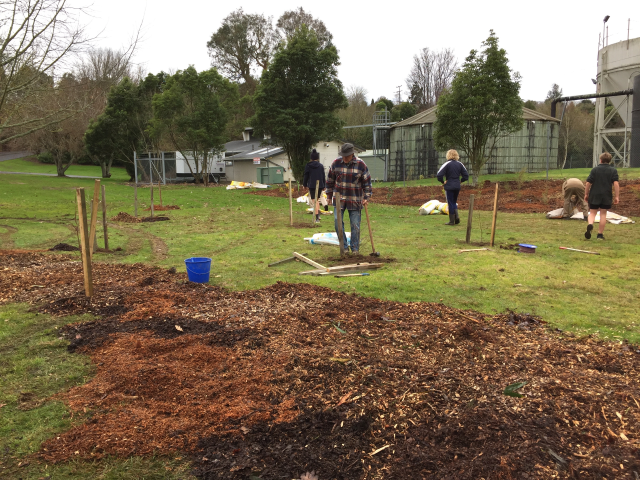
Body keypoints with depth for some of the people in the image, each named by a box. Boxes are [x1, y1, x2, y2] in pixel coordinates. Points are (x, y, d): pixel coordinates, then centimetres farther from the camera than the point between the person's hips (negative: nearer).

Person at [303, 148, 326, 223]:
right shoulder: (321, 166, 3)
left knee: (314, 201, -1)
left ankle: (317, 218, -6)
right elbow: (323, 176, 7)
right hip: (320, 185, 3)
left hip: (312, 185, -3)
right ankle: (318, 214, 13)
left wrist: (304, 184, 14)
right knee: (316, 199, 21)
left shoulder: (308, 166, -3)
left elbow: (305, 176, 2)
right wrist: (323, 186, 15)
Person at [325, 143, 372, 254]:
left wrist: (366, 197, -4)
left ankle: (355, 249, 15)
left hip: (355, 200, -1)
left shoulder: (361, 165, -6)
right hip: (339, 198, 2)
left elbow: (367, 182, 1)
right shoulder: (336, 163, -2)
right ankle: (344, 247, 7)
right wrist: (329, 195, 10)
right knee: (338, 222, -5)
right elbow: (330, 180, 9)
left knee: (355, 225, 2)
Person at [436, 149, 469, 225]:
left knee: (450, 203, 3)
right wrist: (460, 181, 12)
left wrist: (443, 182, -4)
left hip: (449, 186, -5)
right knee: (454, 202, 20)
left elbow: (439, 175, -18)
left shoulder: (447, 164, -10)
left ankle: (452, 221, 6)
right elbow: (466, 175, 6)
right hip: (457, 186, 5)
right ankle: (456, 216, 2)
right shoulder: (459, 164, 4)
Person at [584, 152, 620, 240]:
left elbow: (588, 183, -3)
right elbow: (616, 183, -6)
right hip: (606, 196, 0)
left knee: (592, 212, 7)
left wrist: (586, 194, 6)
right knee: (603, 214, 7)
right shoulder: (613, 170, 4)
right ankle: (600, 234, 8)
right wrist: (617, 197, -5)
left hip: (594, 195, 0)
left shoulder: (594, 170, 2)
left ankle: (590, 224, -26)